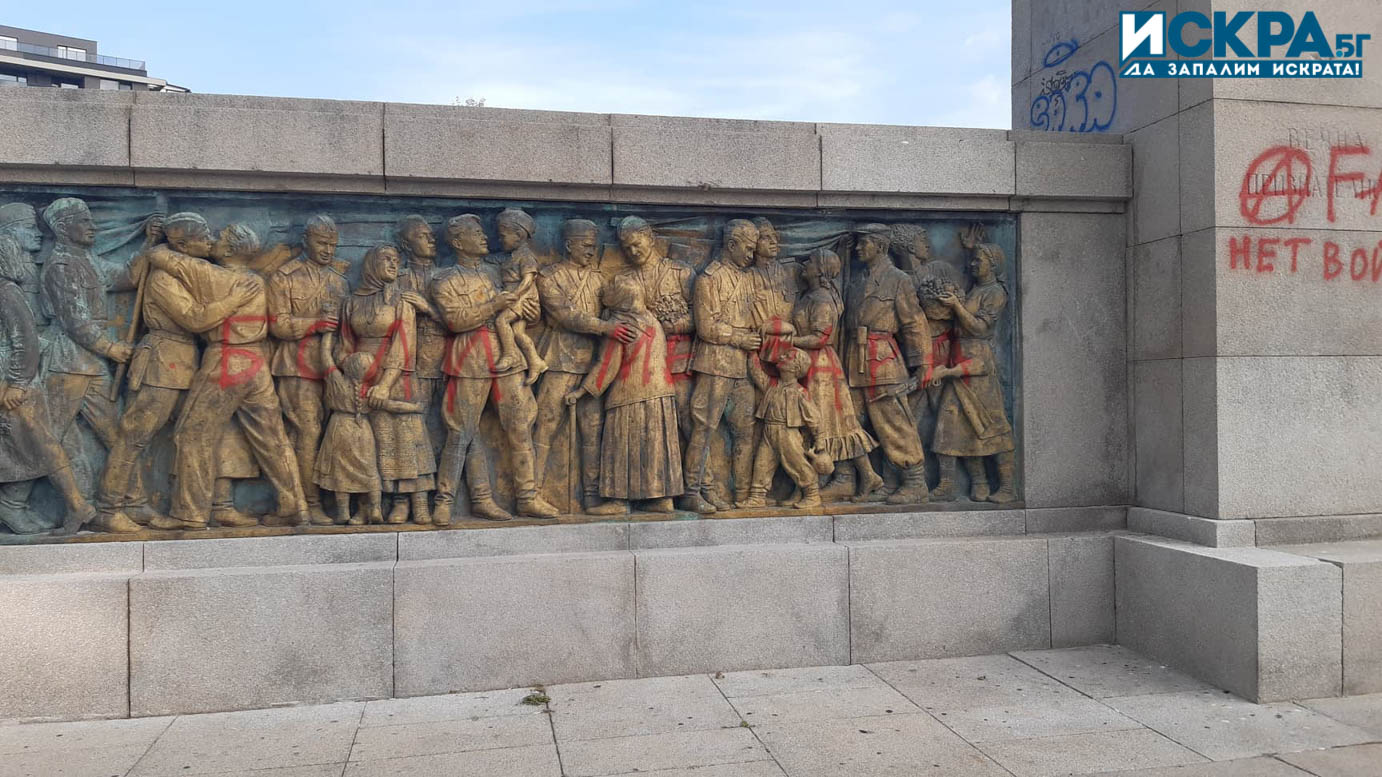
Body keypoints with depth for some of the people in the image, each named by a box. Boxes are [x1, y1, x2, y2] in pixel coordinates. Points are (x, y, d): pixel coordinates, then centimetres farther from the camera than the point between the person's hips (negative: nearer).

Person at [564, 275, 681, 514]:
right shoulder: (653, 321, 10)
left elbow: (607, 366, -12)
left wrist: (581, 391, -8)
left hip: (630, 396, -7)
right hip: (662, 392, 7)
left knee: (623, 447, 0)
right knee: (658, 444, 9)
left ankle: (618, 499, 1)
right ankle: (662, 497, 12)